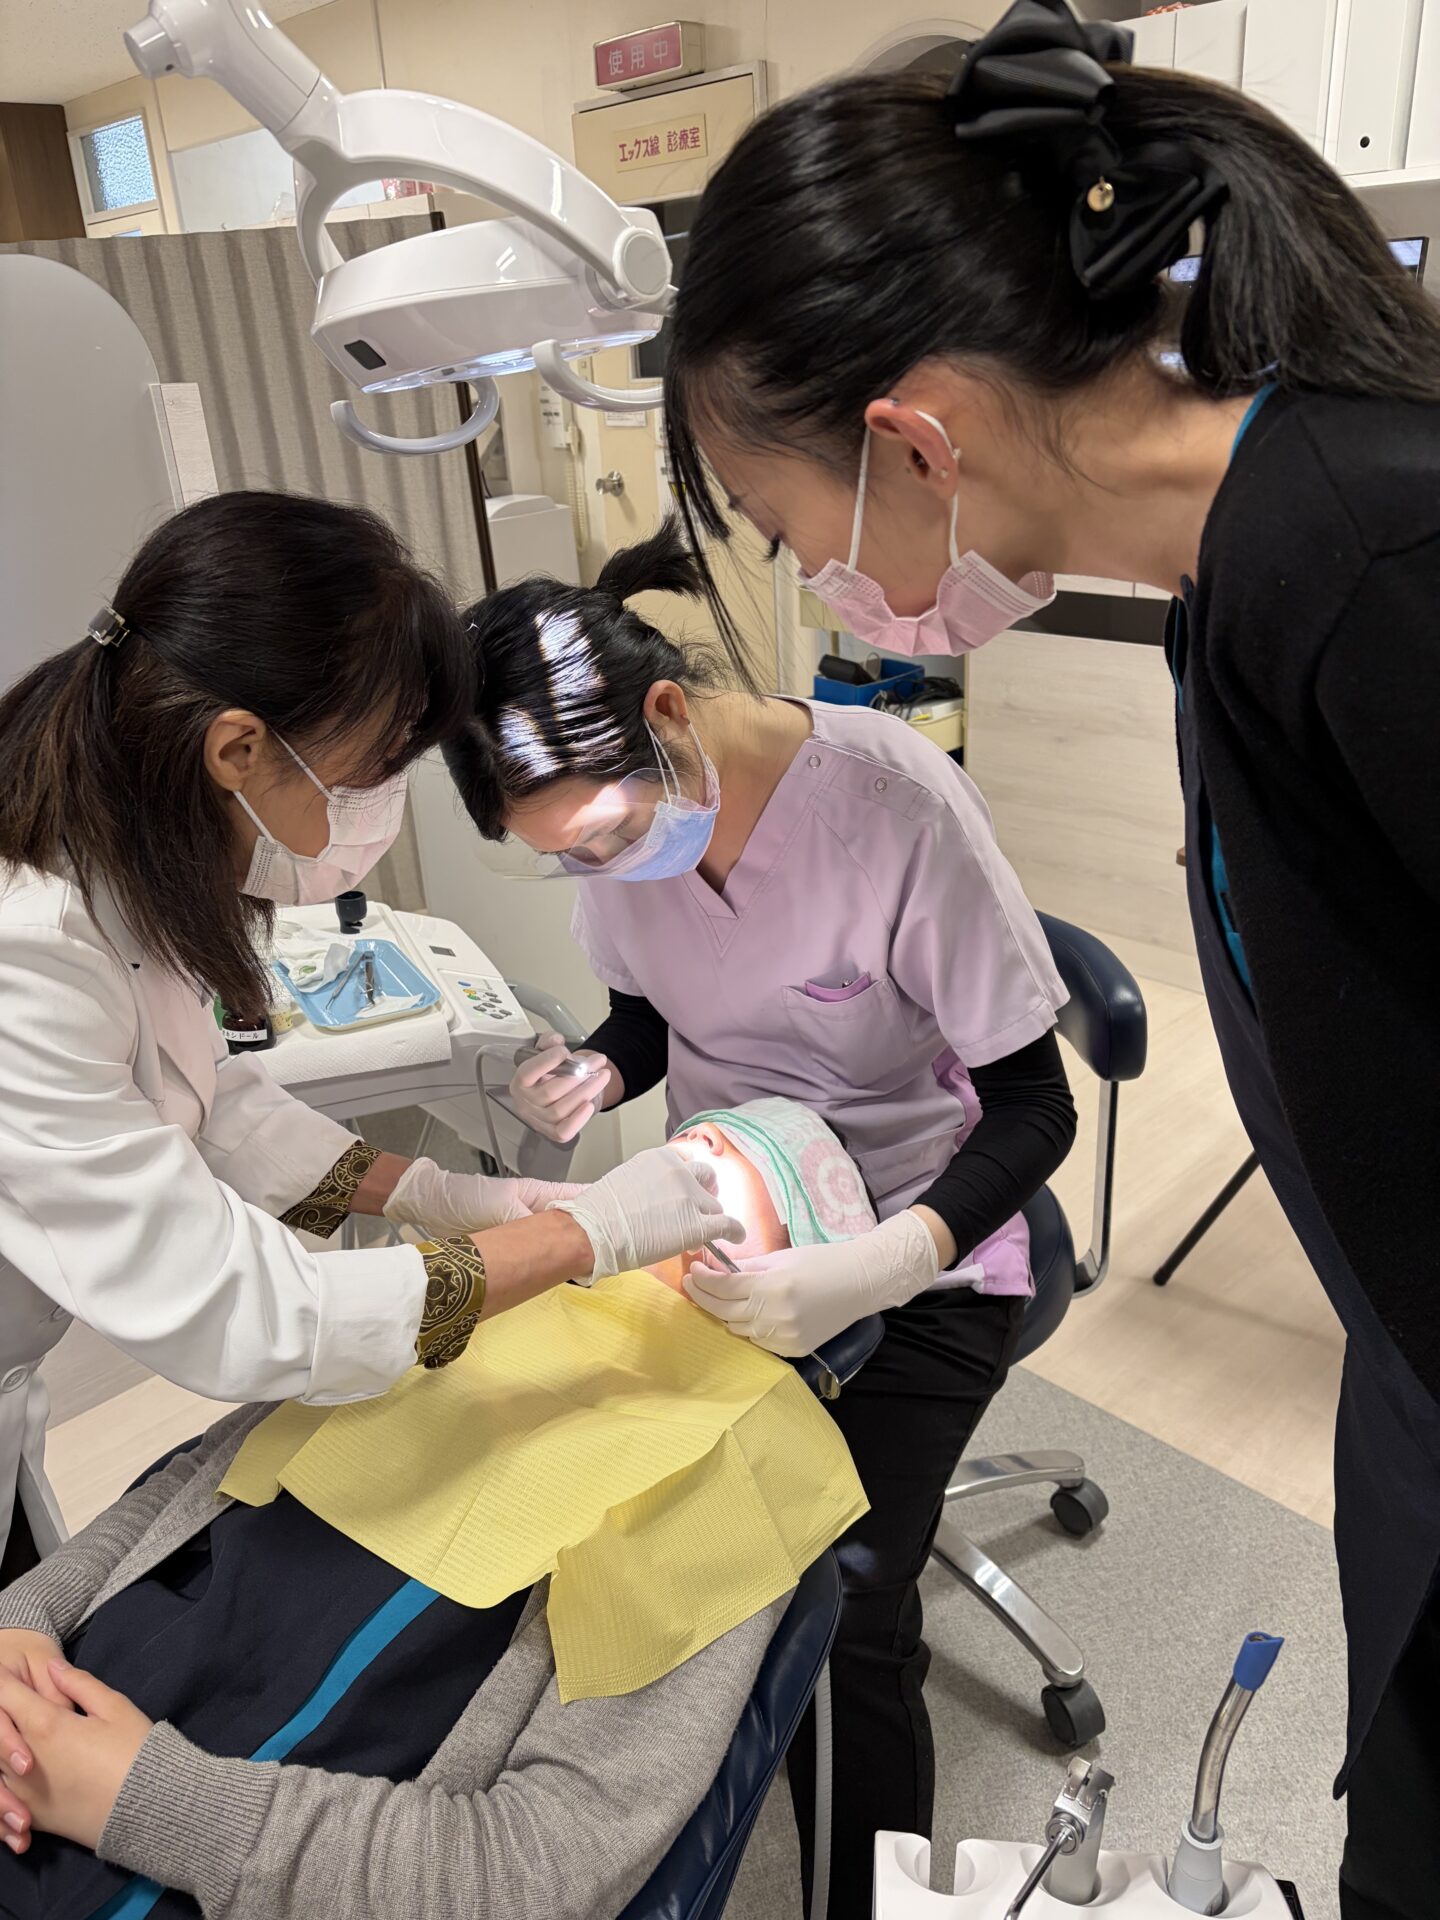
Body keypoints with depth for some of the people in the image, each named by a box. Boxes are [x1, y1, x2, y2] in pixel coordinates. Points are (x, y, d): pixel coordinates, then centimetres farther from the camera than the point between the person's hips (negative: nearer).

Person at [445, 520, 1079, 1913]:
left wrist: (876, 1271, -34)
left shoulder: (899, 802, -25)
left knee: (845, 1605, -16)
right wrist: (594, 1072, -14)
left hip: (916, 1249, -4)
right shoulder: (618, 810, -8)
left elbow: (1035, 1111, -19)